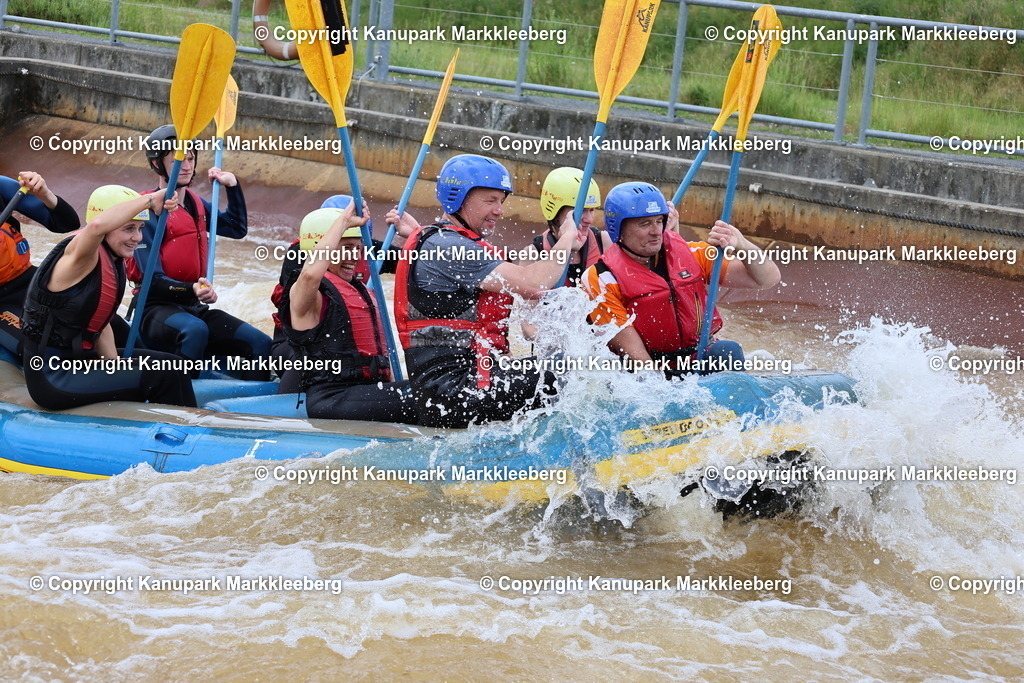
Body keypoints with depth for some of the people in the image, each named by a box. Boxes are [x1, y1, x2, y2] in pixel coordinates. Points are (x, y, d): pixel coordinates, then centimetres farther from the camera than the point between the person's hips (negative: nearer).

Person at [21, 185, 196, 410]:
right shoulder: (83, 256, -18)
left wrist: (116, 365, 2)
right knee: (160, 378, -17)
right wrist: (149, 200, -33)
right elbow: (97, 225, -42)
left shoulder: (115, 263, 9)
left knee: (170, 366, 13)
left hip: (82, 361, 10)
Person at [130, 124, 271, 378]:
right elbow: (152, 281, -17)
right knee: (195, 330, -40)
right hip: (156, 308, -7)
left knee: (261, 344, -11)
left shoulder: (196, 204, 13)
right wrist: (192, 290, -34)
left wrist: (233, 186, 15)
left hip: (194, 308, 7)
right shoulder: (149, 212, -10)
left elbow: (237, 228, 28)